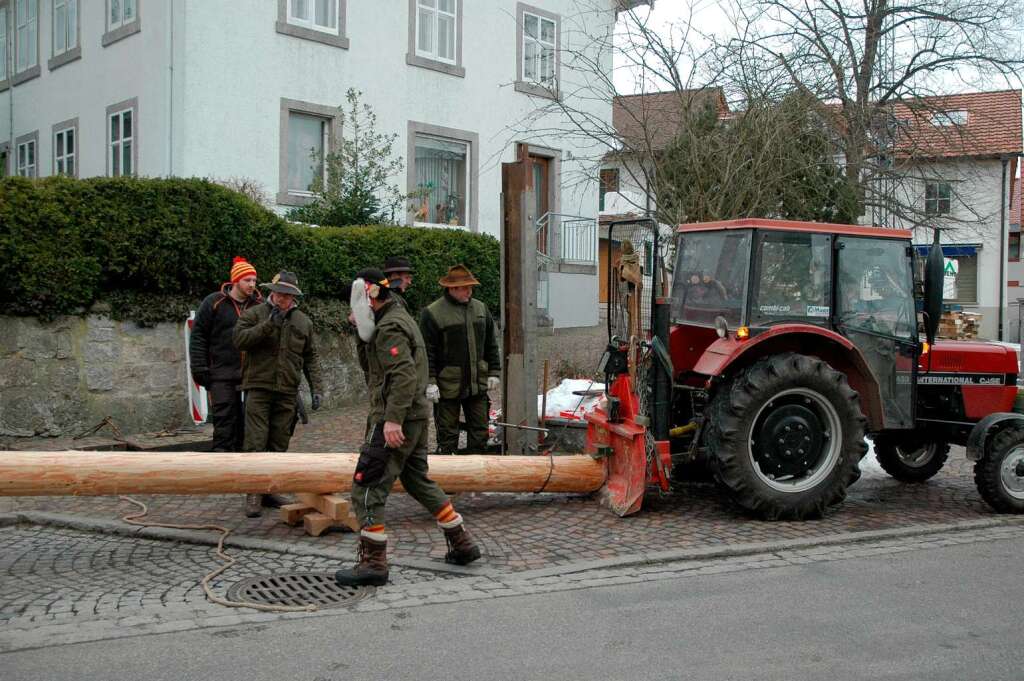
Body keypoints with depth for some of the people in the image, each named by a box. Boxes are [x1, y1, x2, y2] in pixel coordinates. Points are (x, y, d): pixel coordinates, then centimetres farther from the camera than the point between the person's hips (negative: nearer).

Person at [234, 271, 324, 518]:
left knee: (279, 445, 6)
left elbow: (311, 357, 14)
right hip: (258, 388, -3)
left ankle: (270, 490, 16)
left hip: (287, 393, 3)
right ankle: (253, 494, -1)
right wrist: (267, 325, -19)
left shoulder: (303, 322, 12)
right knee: (255, 443, -7)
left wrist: (316, 388, 5)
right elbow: (239, 339, -11)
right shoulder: (255, 314, 3)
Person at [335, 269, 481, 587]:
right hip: (416, 416, 11)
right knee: (417, 479, 21)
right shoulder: (402, 319, 18)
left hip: (397, 420, -11)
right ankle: (462, 544, 26)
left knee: (367, 486, -7)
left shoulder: (389, 328, -14)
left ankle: (373, 562, -5)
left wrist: (393, 418, -29)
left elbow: (404, 374, -25)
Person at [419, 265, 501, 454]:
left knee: (480, 430, 12)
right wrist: (429, 382, -13)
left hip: (477, 383, 5)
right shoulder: (432, 313, -8)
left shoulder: (481, 309, 9)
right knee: (447, 433, 4)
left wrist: (494, 372, 10)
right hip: (447, 386, -5)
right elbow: (427, 352, -9)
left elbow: (491, 345, 16)